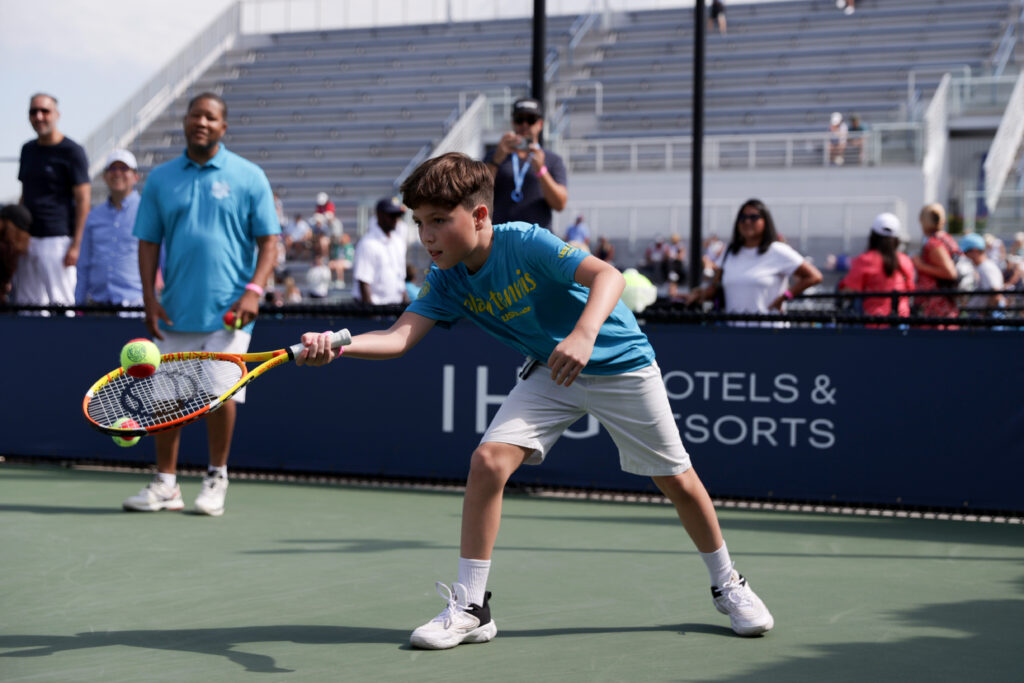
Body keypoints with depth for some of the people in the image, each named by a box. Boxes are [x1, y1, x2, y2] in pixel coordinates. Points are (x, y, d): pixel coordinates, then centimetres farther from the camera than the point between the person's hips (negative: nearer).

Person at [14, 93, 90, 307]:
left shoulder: (72, 151, -5)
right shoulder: (28, 150, 16)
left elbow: (83, 200, -9)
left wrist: (75, 245, -15)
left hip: (57, 239, -7)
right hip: (27, 239, 7)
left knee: (59, 303, -9)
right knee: (25, 303, 6)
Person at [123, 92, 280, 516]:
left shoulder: (248, 177, 3)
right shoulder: (161, 179, 10)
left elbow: (268, 241, 1)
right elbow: (148, 242, 11)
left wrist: (254, 290, -12)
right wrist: (149, 297, 0)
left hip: (228, 312, -3)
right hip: (175, 310, 3)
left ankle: (216, 480, 11)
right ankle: (165, 484, 13)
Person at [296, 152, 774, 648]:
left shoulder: (526, 243, -27)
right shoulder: (447, 281, -11)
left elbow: (608, 276, -36)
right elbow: (400, 337, -22)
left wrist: (584, 335, -53)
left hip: (621, 363, -4)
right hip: (550, 372, 4)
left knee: (676, 480, 4)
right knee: (489, 459, -17)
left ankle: (727, 584, 29)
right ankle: (469, 607, -8)